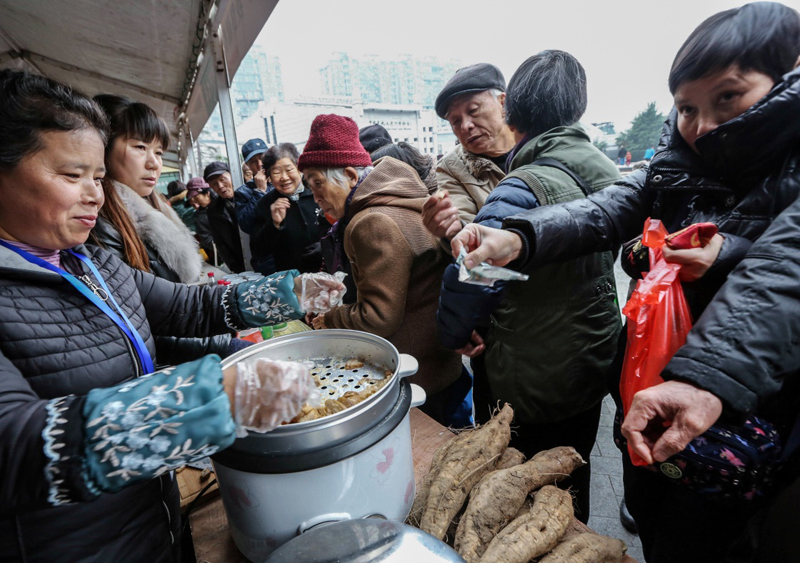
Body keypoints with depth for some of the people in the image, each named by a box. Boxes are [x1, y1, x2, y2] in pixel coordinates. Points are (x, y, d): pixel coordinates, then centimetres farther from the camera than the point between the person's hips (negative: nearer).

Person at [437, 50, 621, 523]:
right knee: (573, 484, 30)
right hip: (593, 367, 8)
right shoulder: (609, 172, -2)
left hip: (527, 388, -7)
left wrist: (458, 336, -15)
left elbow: (469, 278, -35)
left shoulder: (523, 189, -27)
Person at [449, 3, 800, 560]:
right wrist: (516, 239, -35)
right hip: (648, 389, 4)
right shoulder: (677, 165, -3)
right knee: (644, 515, 24)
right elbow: (603, 210, -19)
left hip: (744, 414, -3)